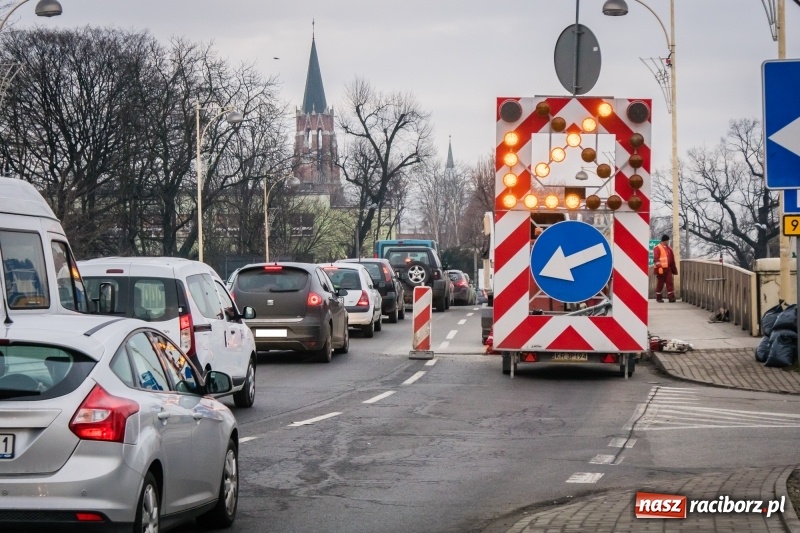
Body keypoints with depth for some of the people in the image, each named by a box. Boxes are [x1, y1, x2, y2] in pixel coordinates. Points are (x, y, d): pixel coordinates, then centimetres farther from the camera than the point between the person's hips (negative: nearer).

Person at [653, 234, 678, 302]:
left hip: (668, 269, 6)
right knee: (660, 283, 1)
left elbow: (672, 259, 23)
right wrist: (659, 267, -24)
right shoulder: (657, 248, -6)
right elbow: (656, 258, -15)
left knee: (670, 283, -2)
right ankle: (658, 297, 10)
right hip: (661, 269, -6)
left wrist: (674, 269, 23)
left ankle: (671, 297, -6)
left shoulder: (669, 248, 18)